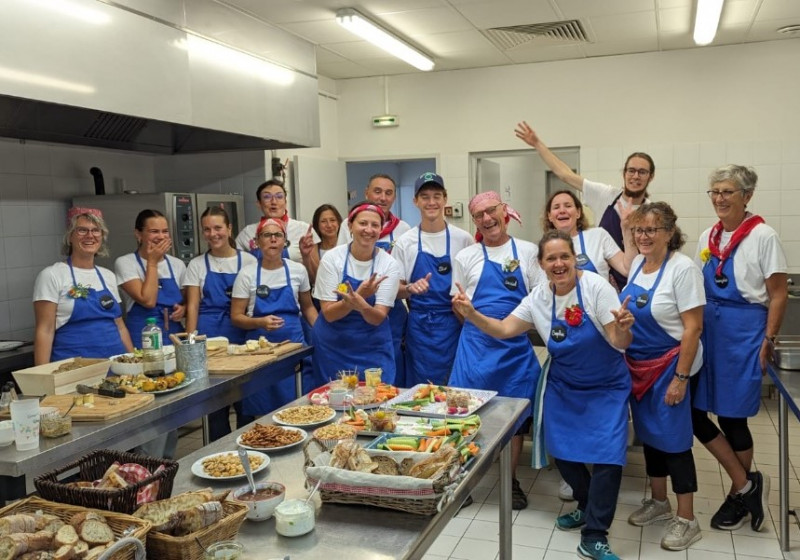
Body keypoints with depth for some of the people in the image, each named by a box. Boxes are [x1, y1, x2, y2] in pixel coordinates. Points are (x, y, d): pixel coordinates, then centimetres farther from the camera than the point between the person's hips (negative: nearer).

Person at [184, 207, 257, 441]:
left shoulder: (248, 261, 5)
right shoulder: (197, 265, 7)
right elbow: (192, 306, 3)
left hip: (241, 337, 0)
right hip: (208, 338, 1)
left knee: (245, 404, 4)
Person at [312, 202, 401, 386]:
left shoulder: (389, 265, -7)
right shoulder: (332, 258, -8)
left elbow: (378, 318, -11)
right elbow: (328, 313, -10)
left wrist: (361, 304, -33)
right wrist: (358, 295, -27)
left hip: (374, 349, 0)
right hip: (333, 348, 0)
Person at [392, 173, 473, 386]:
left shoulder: (463, 239, 0)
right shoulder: (405, 242, 2)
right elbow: (397, 290, 5)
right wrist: (411, 288, -16)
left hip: (453, 324, 0)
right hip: (420, 327, 0)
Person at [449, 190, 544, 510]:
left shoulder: (527, 251, 4)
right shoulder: (466, 257, 4)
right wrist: (478, 326, -2)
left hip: (516, 345, 1)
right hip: (477, 345, 0)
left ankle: (511, 481, 26)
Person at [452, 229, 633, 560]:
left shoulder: (596, 287, -21)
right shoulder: (538, 297, -7)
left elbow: (619, 343, -22)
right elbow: (503, 330, -8)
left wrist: (623, 329, -45)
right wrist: (472, 314, -23)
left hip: (607, 387, -4)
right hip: (563, 387, 4)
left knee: (607, 455, -11)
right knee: (562, 451, 7)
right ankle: (587, 507, 35)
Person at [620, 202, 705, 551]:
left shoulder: (683, 268, -17)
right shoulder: (638, 264, 4)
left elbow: (693, 328, -18)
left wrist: (680, 378, -19)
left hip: (667, 365, -7)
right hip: (636, 365, 7)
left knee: (673, 438, 0)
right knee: (648, 431, 16)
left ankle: (687, 520, 14)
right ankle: (658, 501, 33)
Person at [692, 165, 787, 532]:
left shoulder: (763, 236, -8)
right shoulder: (707, 237, 9)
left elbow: (778, 295, -7)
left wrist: (767, 343, -11)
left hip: (744, 332, -6)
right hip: (707, 330, 6)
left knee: (732, 416, 3)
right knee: (692, 410, 1)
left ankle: (739, 495, 26)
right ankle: (746, 485, 18)